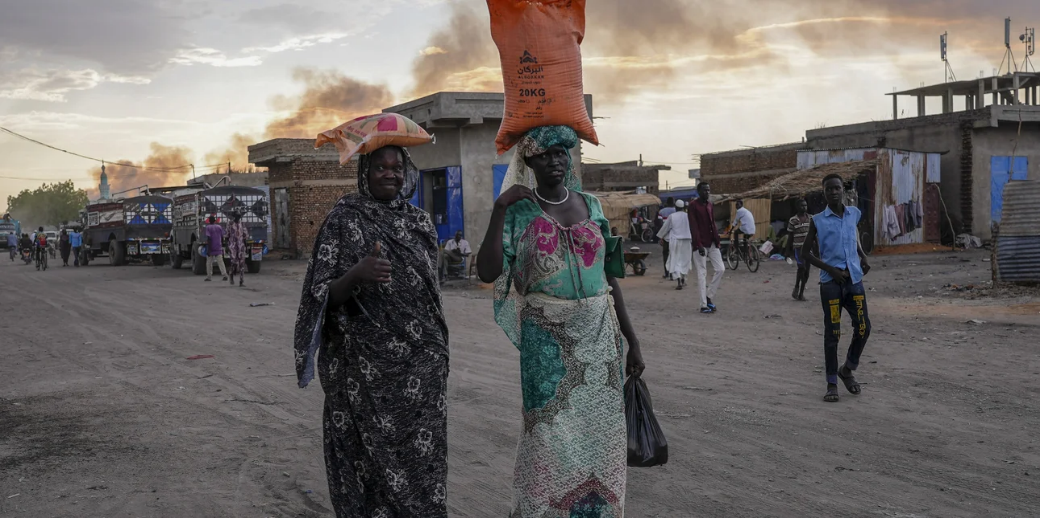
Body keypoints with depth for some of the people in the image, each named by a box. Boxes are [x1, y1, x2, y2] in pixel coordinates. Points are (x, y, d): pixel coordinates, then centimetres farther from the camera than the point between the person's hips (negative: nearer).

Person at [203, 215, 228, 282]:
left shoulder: (208, 227, -7)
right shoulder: (219, 227, 7)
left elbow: (208, 238, -15)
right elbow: (222, 238, 9)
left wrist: (208, 249, -15)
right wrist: (222, 247, 19)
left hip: (211, 248, -3)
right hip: (218, 248, 3)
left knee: (209, 262, 9)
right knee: (220, 262, -1)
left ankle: (209, 277, 11)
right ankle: (225, 275, -14)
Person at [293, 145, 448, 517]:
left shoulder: (419, 221, 8)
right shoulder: (343, 220, -5)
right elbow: (324, 295, -9)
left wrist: (437, 352, 15)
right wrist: (357, 274, -30)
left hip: (419, 362, 4)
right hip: (366, 363, -3)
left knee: (419, 455, 4)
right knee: (373, 455, 1)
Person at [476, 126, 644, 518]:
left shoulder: (591, 206, 8)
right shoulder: (519, 212, -3)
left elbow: (608, 277, 11)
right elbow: (487, 272, -15)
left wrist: (631, 339, 10)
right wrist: (499, 210, -19)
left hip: (599, 336, 4)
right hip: (547, 340, -3)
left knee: (599, 432, 9)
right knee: (549, 433, 0)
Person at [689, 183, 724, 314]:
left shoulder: (711, 205, 13)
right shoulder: (693, 205, -8)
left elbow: (713, 224, 16)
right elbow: (693, 227, -13)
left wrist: (718, 241, 9)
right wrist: (698, 244, -19)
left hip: (712, 243, 7)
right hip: (701, 244, -6)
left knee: (720, 269, 1)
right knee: (702, 274, -3)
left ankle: (709, 296, 16)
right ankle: (704, 305, 1)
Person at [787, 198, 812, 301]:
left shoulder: (811, 219, 7)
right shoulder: (793, 220, -4)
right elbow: (790, 236, 1)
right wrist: (788, 251, 1)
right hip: (798, 247, -4)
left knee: (807, 270, 4)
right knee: (801, 267, -19)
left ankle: (801, 292, 16)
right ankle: (796, 288, 3)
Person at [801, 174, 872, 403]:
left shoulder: (854, 214, 9)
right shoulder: (818, 221, -2)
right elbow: (805, 252, 1)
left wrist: (863, 257, 12)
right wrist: (831, 269, -10)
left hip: (854, 279, 3)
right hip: (831, 282, -3)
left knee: (863, 328, 0)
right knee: (832, 333, -2)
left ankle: (847, 369, 24)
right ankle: (832, 384, 8)